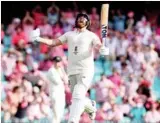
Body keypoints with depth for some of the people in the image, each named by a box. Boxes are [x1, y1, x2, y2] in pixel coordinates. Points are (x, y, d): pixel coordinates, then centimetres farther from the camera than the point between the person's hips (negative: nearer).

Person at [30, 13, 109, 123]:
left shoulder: (91, 35, 5)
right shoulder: (69, 34, 15)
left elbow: (99, 45, -10)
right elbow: (53, 42, 11)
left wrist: (103, 50, -35)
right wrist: (39, 39, -6)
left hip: (86, 71, -4)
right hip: (72, 71, 4)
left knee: (78, 96, -18)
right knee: (77, 98, 9)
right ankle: (91, 106, 39)